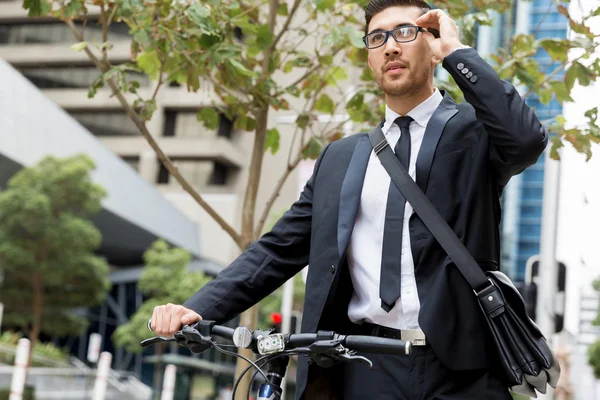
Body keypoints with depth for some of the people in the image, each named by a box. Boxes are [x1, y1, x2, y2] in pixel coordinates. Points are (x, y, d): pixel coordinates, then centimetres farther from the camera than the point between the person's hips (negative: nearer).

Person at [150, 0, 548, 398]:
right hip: (367, 368, 3)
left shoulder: (473, 130, 4)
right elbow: (281, 247, 11)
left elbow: (527, 139, -19)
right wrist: (199, 308, -2)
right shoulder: (340, 157, 15)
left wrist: (458, 51, -8)